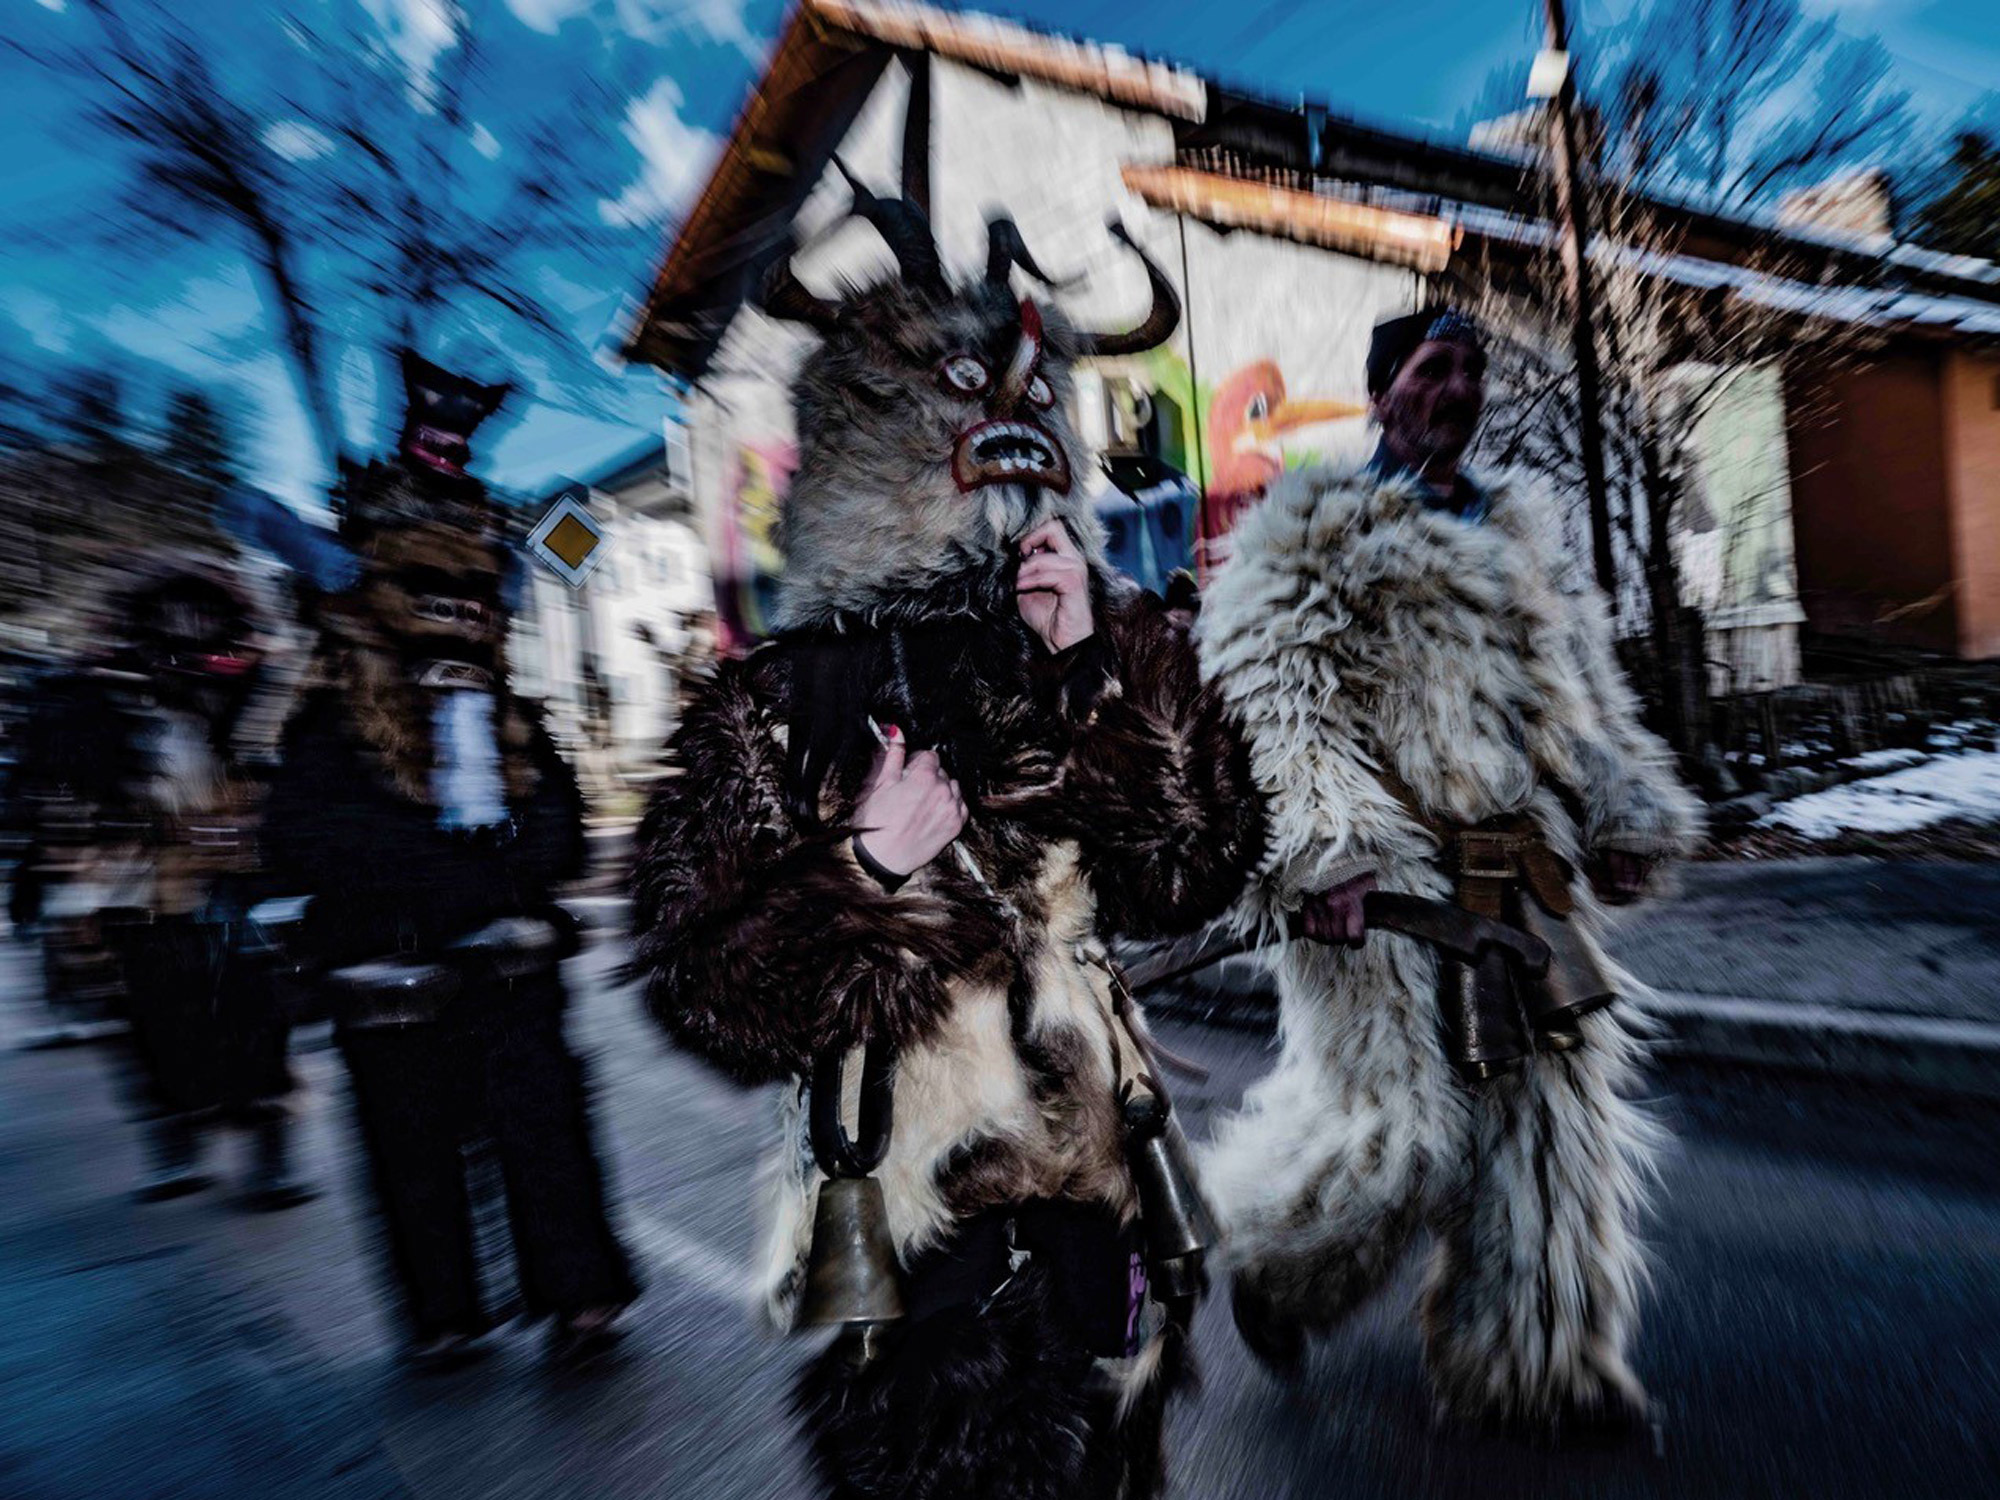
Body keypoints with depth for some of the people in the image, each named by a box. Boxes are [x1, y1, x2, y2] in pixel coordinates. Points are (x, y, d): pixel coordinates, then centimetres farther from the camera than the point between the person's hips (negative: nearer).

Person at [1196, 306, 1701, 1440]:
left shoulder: (1522, 529, 21)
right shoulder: (1309, 531, -2)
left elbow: (1585, 686, 25)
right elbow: (1274, 697, -13)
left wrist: (1624, 817, 19)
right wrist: (1324, 853, -22)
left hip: (1528, 875, 8)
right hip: (1385, 878, -7)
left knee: (1554, 1111, 11)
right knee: (1392, 1120, -1)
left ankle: (1533, 1365, 32)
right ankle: (1275, 1266, 31)